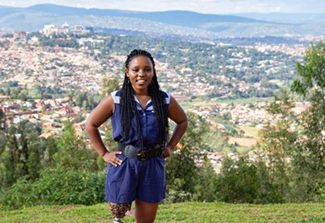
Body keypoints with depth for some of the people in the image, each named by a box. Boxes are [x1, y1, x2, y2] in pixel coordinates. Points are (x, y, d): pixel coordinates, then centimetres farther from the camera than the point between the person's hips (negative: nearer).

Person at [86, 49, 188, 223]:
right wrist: (104, 154, -2)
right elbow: (90, 124, 2)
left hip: (153, 166, 2)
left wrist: (170, 147, 6)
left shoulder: (165, 100, -1)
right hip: (123, 165, -2)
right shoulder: (115, 100, -7)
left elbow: (183, 121, 16)